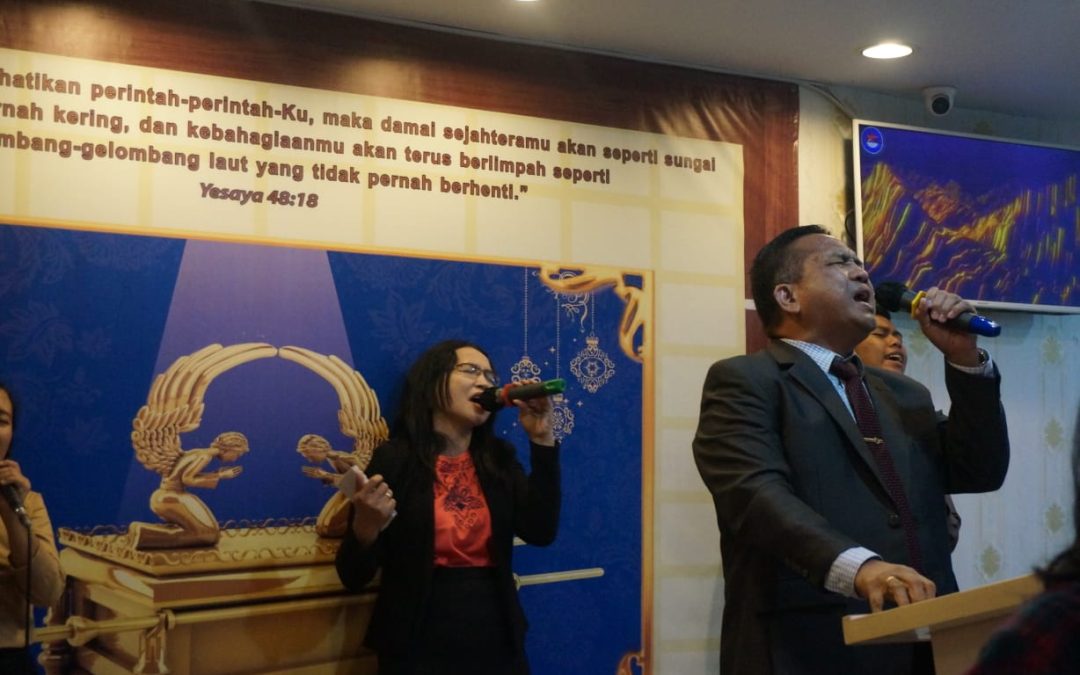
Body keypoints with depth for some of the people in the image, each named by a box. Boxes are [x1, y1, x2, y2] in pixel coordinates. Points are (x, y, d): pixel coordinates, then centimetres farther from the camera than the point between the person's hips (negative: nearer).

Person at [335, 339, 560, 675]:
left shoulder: (499, 459, 5)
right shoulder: (393, 460, -8)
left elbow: (541, 532, -10)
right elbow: (354, 577, -8)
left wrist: (542, 439, -12)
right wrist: (365, 529, -28)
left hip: (496, 644, 4)